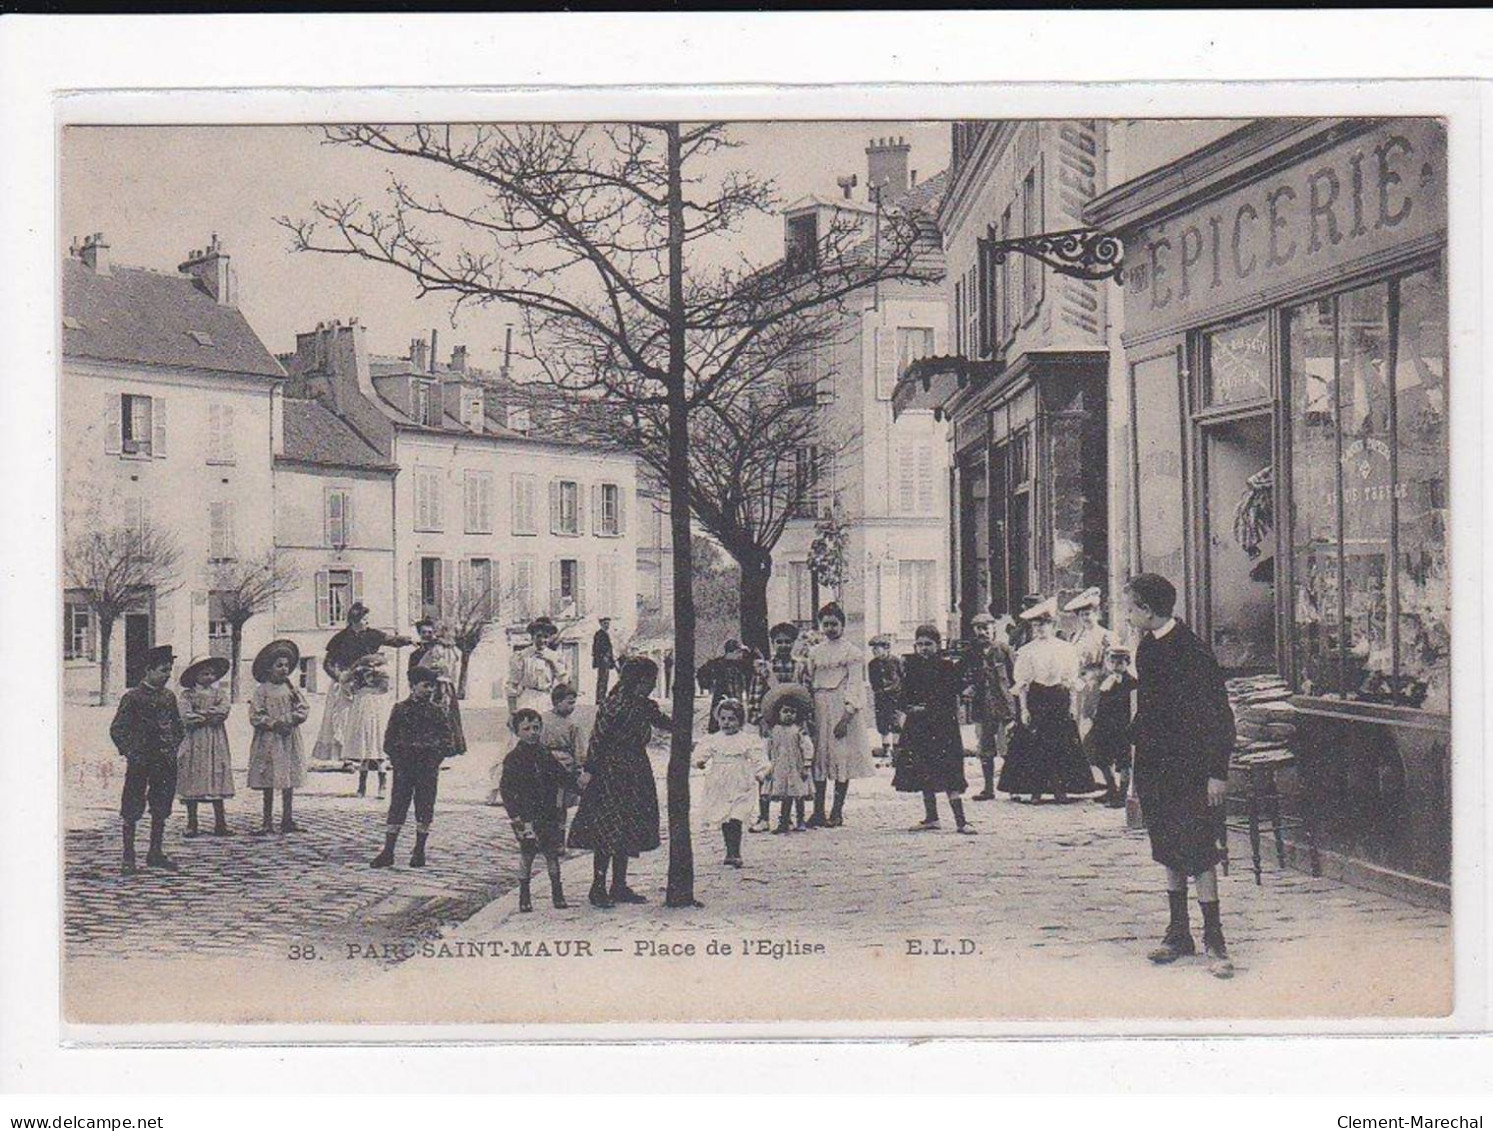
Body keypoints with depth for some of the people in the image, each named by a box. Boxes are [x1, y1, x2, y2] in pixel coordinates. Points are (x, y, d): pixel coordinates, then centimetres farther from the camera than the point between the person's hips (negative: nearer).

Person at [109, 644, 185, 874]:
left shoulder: (169, 696, 9)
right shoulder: (133, 697, -8)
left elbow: (178, 726, 20)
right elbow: (117, 730, -7)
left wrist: (174, 748, 7)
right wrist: (130, 754, -12)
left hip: (166, 762, 6)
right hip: (140, 762, -6)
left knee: (161, 808, 11)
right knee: (132, 811, 0)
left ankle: (156, 853, 21)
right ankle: (128, 856, 6)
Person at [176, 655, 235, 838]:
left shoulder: (220, 693, 11)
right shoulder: (188, 694, 3)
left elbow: (223, 712, -7)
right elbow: (186, 717, -12)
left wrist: (200, 714, -10)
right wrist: (209, 718, -9)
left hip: (216, 742, 2)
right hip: (194, 741, -2)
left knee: (217, 782, 2)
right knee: (193, 782, -1)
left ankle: (220, 823, 5)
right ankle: (192, 824, 5)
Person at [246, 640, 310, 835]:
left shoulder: (291, 688, 7)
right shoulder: (262, 690, -3)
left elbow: (303, 709, 3)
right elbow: (255, 716, -8)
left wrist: (290, 720, -12)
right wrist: (273, 724, -17)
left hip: (289, 740, 3)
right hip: (268, 741, -3)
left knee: (289, 781, 5)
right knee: (268, 782, 2)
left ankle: (287, 819, 13)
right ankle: (267, 821, 8)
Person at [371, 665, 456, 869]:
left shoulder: (439, 712, 7)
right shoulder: (400, 709, 5)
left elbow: (449, 742, 7)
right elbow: (389, 740, 5)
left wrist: (436, 758, -6)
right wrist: (397, 759, -7)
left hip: (428, 768, 1)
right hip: (404, 766, -1)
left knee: (425, 809, 3)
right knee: (397, 807, -2)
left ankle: (419, 852, 14)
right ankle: (388, 852, 0)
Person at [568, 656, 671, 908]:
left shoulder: (645, 706, 9)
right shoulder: (615, 705, -16)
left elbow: (664, 722, 25)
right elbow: (597, 738, -17)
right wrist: (589, 771, -18)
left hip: (635, 776, 9)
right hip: (611, 774, -9)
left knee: (626, 831, 12)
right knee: (608, 830, -7)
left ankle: (619, 887, 19)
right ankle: (598, 888, 0)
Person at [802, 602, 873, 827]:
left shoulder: (852, 652, 0)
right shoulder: (815, 652, 14)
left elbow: (854, 686, -6)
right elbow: (809, 683, 15)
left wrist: (847, 716, -15)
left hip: (843, 709, -4)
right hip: (819, 708, 4)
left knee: (842, 756, -4)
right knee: (818, 758, 1)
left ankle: (837, 812, 1)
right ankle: (818, 811, 3)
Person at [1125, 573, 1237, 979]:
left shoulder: (1191, 651, -15)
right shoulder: (1146, 648, 9)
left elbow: (1217, 714, -15)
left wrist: (1217, 772, -17)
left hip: (1188, 768, -8)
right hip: (1154, 766, 8)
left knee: (1197, 850, -7)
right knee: (1169, 851, 12)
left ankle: (1213, 939, -2)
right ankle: (1178, 933, 20)